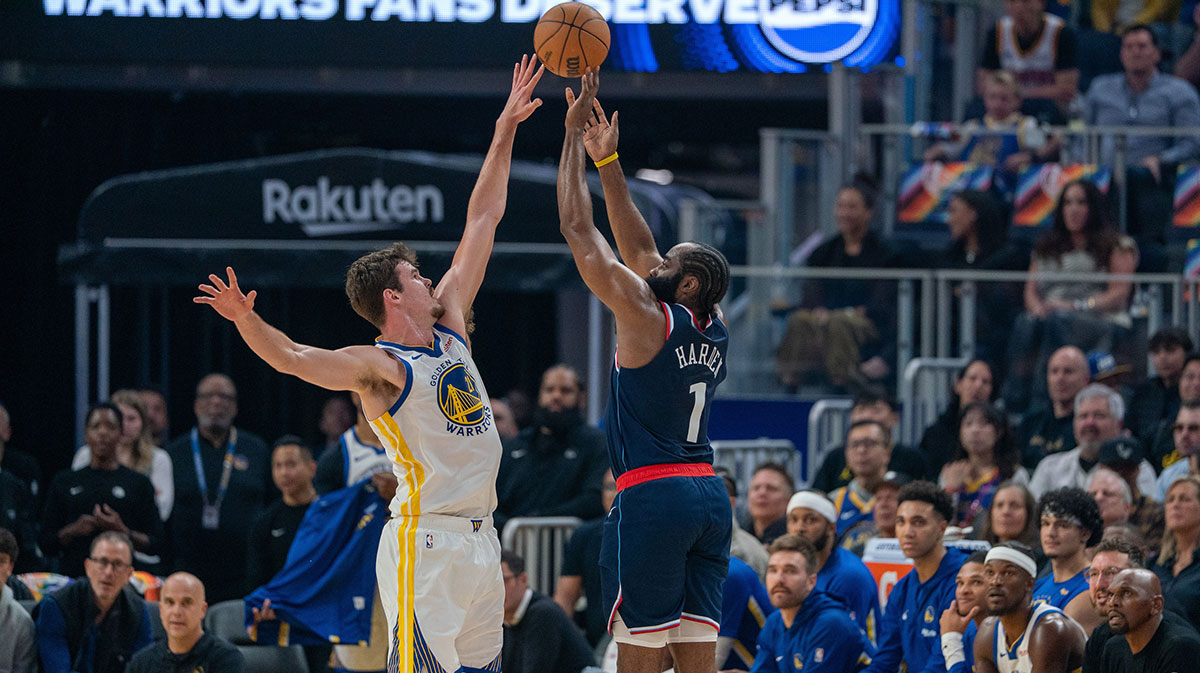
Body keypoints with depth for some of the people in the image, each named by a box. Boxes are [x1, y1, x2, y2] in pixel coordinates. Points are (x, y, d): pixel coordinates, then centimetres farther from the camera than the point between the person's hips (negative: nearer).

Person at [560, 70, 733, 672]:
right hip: (710, 496, 7)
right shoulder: (714, 329, 10)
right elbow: (638, 246, 21)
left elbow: (578, 229, -4)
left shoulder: (646, 317, -9)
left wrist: (574, 135, 4)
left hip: (651, 496, -7)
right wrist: (607, 160, 23)